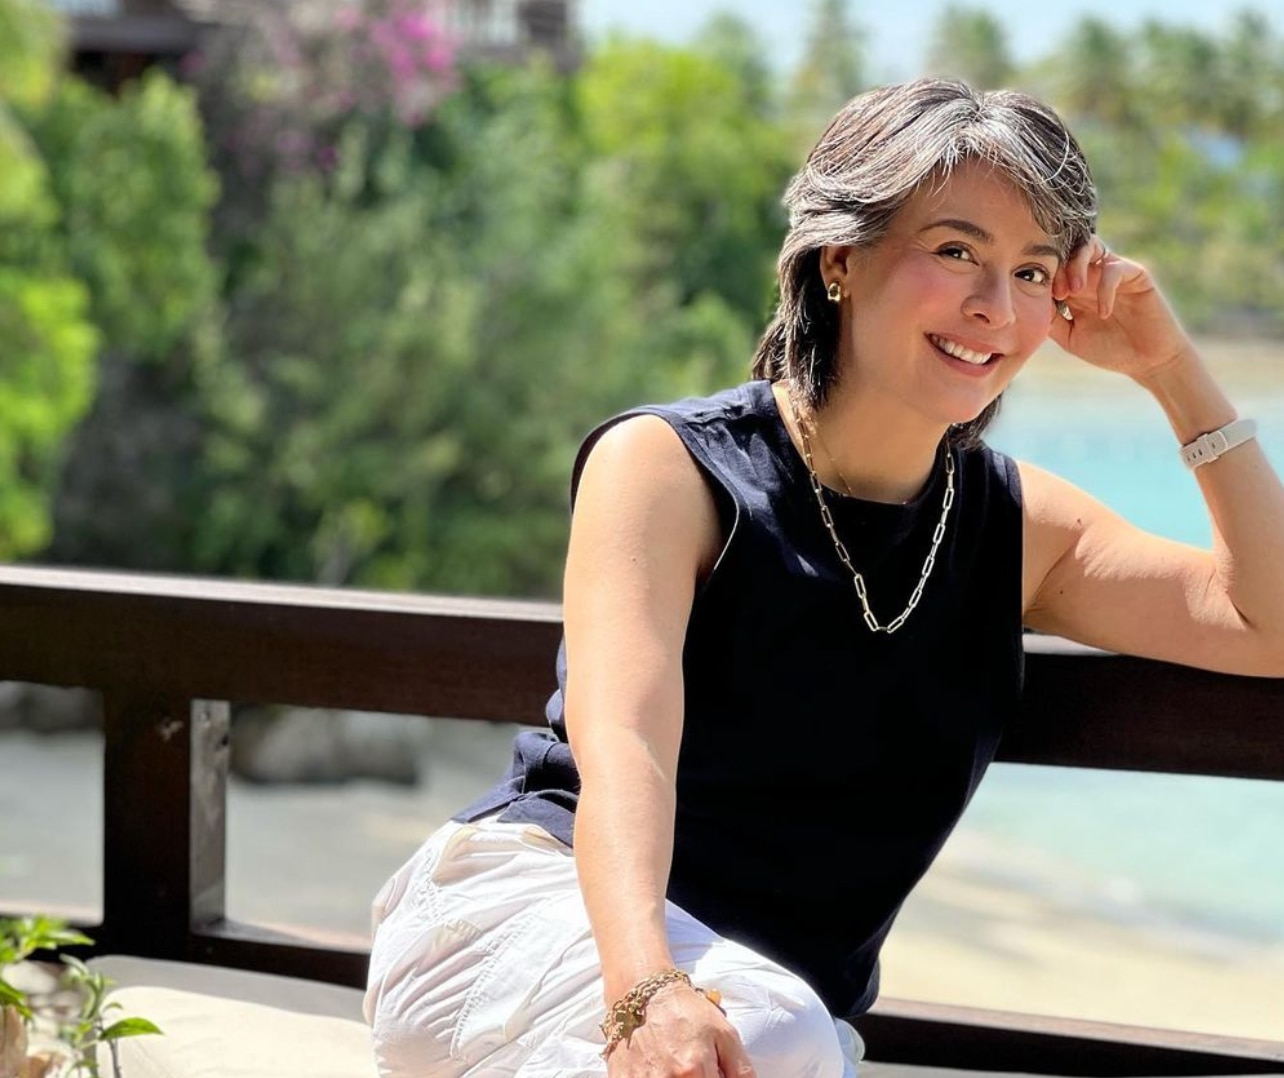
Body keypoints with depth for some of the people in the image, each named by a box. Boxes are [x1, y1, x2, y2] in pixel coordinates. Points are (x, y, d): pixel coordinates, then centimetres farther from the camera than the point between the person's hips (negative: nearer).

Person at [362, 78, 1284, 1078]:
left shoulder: (1016, 527, 10)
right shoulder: (668, 467, -6)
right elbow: (620, 743, -21)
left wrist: (1173, 369, 0)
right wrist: (646, 987, -40)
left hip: (795, 998, 4)